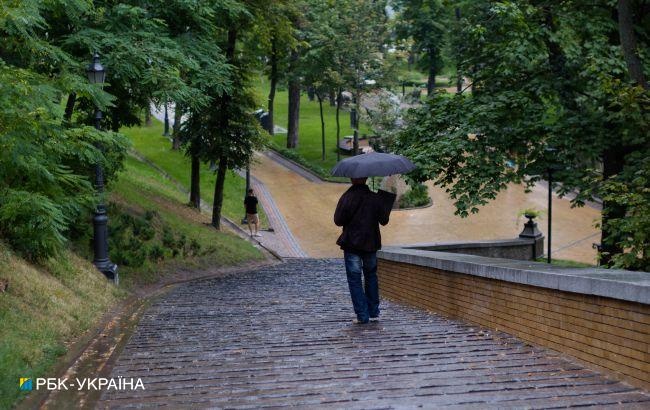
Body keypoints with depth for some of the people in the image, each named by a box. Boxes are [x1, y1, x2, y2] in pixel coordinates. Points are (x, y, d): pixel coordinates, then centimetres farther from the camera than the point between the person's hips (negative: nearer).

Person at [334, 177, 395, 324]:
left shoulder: (347, 197, -13)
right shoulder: (375, 197, -3)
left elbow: (338, 220, -10)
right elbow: (384, 220, 2)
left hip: (351, 244, -3)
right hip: (371, 244, 4)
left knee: (354, 279, 2)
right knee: (371, 276, 20)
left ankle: (362, 315, -2)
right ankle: (373, 311, 23)